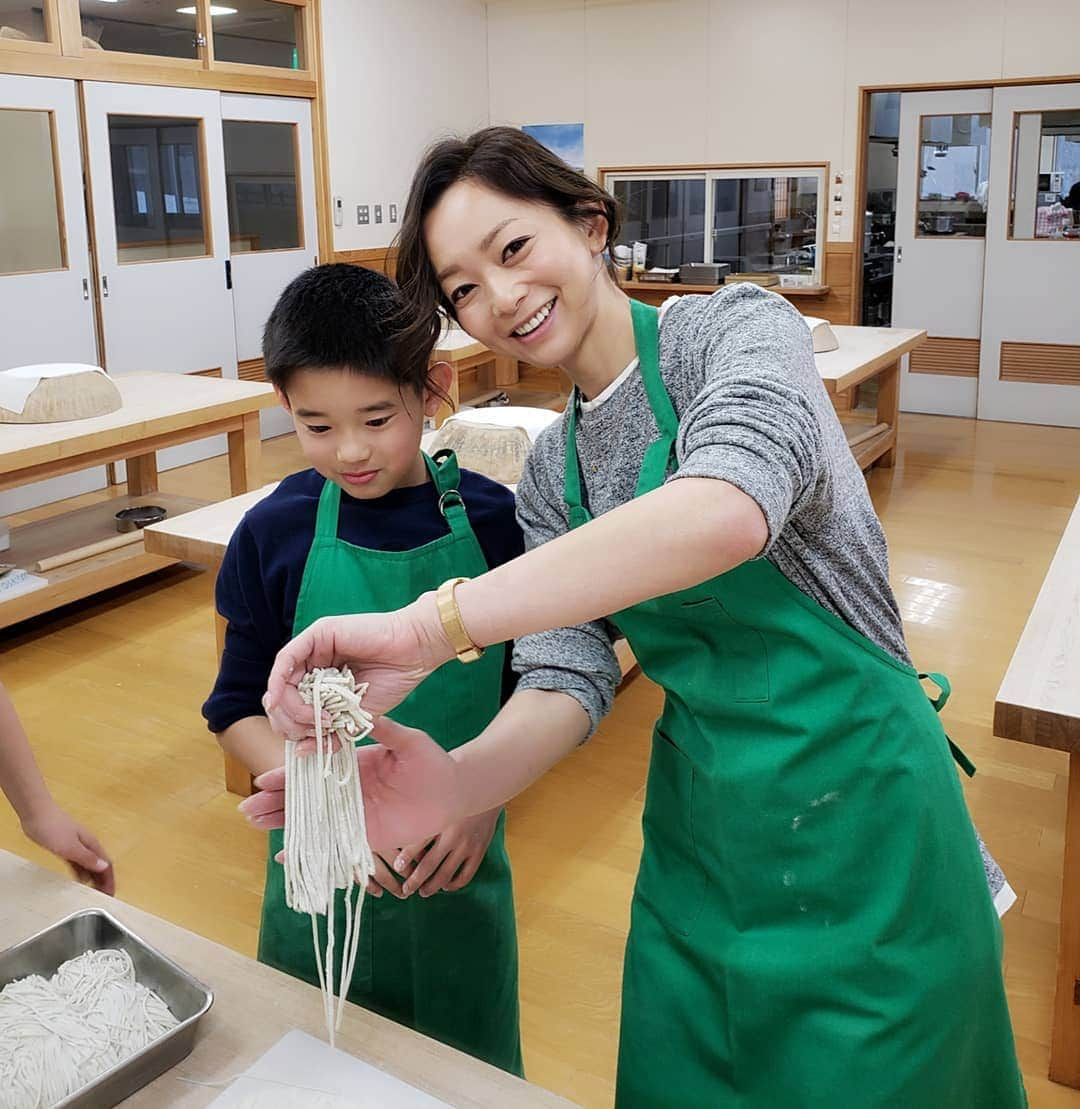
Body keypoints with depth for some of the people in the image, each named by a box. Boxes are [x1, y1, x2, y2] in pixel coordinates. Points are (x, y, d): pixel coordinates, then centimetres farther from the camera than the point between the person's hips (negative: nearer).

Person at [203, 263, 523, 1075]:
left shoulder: (494, 518, -10)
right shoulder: (274, 534, -9)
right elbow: (238, 709, -2)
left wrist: (483, 796, -15)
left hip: (460, 863, 0)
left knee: (464, 1064, 19)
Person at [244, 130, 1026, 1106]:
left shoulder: (738, 330, -13)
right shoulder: (552, 473, 6)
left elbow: (729, 510, -35)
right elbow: (568, 676, -4)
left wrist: (431, 625, -40)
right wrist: (459, 784, -26)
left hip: (855, 816, -5)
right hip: (699, 836, 6)